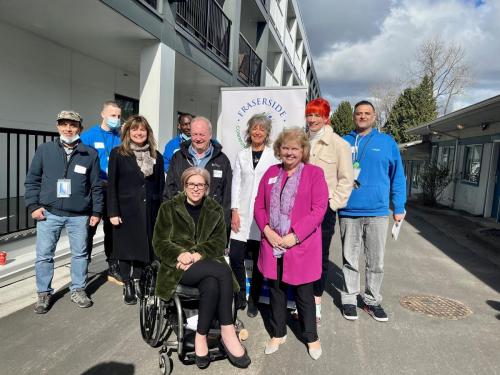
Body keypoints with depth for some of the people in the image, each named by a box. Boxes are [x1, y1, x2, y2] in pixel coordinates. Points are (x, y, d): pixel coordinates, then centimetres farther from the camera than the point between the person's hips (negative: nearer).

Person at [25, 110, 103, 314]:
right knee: (44, 255, 5)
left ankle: (78, 290, 27)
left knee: (80, 254, 10)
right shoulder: (44, 150, 2)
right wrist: (33, 205, -2)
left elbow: (96, 186, 5)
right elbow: (32, 180, 6)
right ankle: (44, 293, 23)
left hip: (79, 215, 0)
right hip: (49, 213, 0)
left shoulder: (90, 154, 1)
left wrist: (96, 211, 4)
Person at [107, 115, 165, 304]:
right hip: (126, 209, -2)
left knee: (144, 246, 8)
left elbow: (161, 185, 8)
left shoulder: (156, 156, 8)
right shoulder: (117, 153, -1)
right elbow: (112, 185, -4)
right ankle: (127, 286, 22)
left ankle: (137, 281, 28)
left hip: (149, 210, 3)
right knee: (126, 248, 6)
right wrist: (113, 212, -10)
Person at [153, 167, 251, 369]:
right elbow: (160, 243, 1)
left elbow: (219, 242, 2)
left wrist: (198, 254, -16)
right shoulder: (169, 208, 7)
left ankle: (201, 337, -18)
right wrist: (181, 254, -19)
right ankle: (228, 331, -21)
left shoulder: (215, 210, 12)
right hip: (179, 266, -2)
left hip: (207, 264, 3)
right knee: (224, 271, -30)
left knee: (212, 285, -34)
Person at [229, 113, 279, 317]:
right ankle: (240, 297, 20)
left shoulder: (273, 155, 2)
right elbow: (236, 183, 8)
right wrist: (234, 211, -1)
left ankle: (253, 301, 21)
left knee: (259, 261, 4)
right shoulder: (242, 155, 12)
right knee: (235, 257, -1)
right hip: (242, 214, 3)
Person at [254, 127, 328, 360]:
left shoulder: (314, 173, -3)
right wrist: (267, 230, -7)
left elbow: (319, 209, -10)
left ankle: (311, 337, 31)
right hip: (273, 245, 4)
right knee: (276, 289, 15)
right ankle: (278, 334, 35)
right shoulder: (271, 172, 11)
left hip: (301, 246, -4)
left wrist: (295, 236, -15)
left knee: (303, 293, 9)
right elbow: (259, 205, 9)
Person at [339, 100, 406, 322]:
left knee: (376, 261, 11)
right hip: (349, 212, 0)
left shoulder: (387, 142, 4)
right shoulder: (344, 143, 6)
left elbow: (397, 176, 6)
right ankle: (349, 299, 26)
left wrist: (399, 208, 3)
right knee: (350, 260, 10)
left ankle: (372, 301, 28)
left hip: (377, 212, 0)